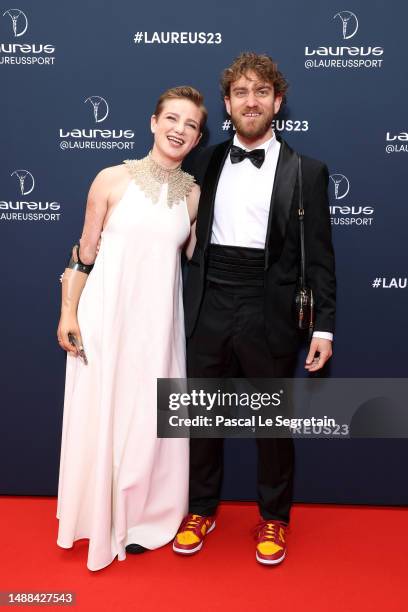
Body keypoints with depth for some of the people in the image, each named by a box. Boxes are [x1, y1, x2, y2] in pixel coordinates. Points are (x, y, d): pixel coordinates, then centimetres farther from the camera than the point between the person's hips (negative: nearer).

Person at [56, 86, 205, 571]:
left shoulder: (194, 194, 4)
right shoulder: (113, 179, -4)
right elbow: (85, 252, -1)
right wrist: (69, 312, -2)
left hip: (157, 318, 3)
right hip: (104, 313, -2)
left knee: (147, 416, 11)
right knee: (99, 414, 9)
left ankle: (137, 516, 34)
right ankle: (97, 515, 32)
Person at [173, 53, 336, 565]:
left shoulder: (305, 172, 0)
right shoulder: (206, 162, 8)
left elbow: (318, 256, -2)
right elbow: (191, 234, 11)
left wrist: (323, 326, -5)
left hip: (268, 315, -2)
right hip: (209, 310, 3)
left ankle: (273, 518, 34)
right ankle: (201, 509, 36)